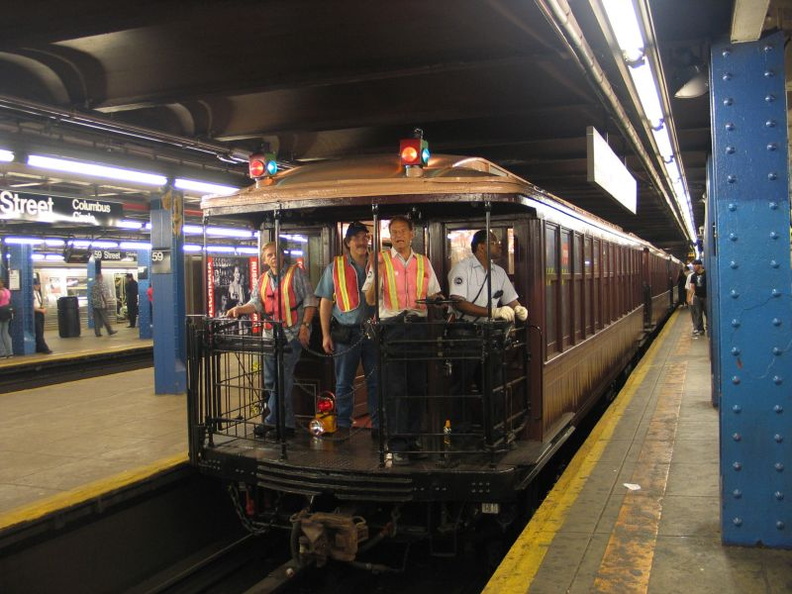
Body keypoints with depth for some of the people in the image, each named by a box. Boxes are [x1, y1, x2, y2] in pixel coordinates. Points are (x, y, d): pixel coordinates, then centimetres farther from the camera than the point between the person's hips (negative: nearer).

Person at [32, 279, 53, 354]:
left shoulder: (38, 292, 14)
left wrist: (43, 308, 2)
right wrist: (41, 310, -16)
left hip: (40, 313, 9)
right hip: (35, 314, -9)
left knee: (40, 332, 9)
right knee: (38, 333, -6)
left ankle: (39, 348, 14)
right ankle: (44, 348, -8)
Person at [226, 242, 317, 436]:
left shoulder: (296, 273, 2)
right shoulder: (262, 280, 17)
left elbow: (309, 300, -2)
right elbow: (256, 303, 6)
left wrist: (305, 326, -11)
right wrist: (240, 309, -14)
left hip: (292, 334, -6)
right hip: (270, 335, 6)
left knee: (282, 380, -10)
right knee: (271, 382, 9)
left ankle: (273, 421, -2)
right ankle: (287, 424, 18)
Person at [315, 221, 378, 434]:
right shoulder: (335, 267, 5)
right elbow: (325, 302, 4)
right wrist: (326, 335, -1)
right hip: (346, 333, -1)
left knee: (376, 380, 4)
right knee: (344, 383, 6)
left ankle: (378, 425, 13)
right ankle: (343, 426, 15)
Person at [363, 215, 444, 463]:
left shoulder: (424, 262, 13)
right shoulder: (381, 260, 2)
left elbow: (434, 295, 19)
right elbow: (370, 299, -3)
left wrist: (441, 302, -4)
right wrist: (375, 275, -20)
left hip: (419, 327, 4)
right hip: (393, 328, -3)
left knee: (417, 385, 7)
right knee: (395, 388, -4)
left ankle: (412, 439, 18)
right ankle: (397, 445, 1)